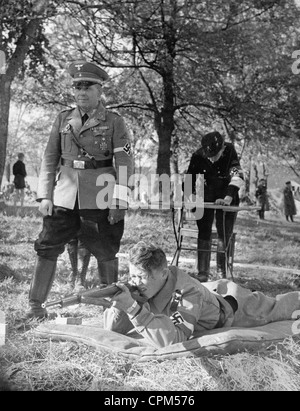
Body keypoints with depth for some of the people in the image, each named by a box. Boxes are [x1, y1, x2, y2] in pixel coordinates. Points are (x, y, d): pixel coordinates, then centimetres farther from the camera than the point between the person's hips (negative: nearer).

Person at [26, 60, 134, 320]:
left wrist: (119, 201, -10)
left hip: (100, 199, -3)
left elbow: (124, 163, -4)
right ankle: (36, 306, 10)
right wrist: (45, 196, 4)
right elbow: (50, 159, 11)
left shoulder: (114, 122, 0)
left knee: (106, 252, 6)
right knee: (47, 248, 0)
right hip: (64, 196, 3)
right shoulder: (63, 120, 10)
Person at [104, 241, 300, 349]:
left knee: (275, 308, 22)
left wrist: (134, 308, -62)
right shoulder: (143, 289, -28)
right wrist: (118, 305, -45)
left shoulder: (187, 292, -46)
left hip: (231, 303, -5)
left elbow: (173, 340, -55)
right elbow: (113, 329, -24)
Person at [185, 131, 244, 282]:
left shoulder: (229, 152, -23)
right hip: (205, 198, 2)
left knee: (224, 235, -4)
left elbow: (237, 176, -31)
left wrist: (228, 198, -42)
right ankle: (202, 273, -2)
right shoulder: (198, 156, -16)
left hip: (226, 198, -1)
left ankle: (221, 272, 8)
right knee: (204, 233, -5)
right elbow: (190, 179, -5)